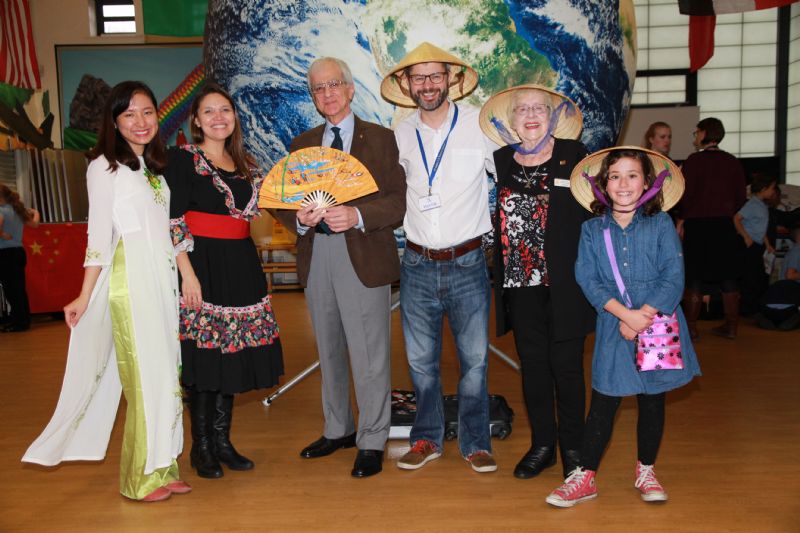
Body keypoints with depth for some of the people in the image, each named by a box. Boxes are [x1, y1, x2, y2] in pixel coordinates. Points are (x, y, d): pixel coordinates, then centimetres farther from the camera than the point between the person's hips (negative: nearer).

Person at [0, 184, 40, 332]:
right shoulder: (19, 210, 8)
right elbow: (34, 224, 23)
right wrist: (36, 213, 42)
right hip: (19, 251, 8)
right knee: (19, 288, 13)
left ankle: (20, 322, 3)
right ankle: (22, 319, 20)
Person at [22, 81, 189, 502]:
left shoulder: (154, 166, 18)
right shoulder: (105, 166, -1)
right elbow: (99, 234, -6)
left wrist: (182, 276, 13)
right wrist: (85, 296, -8)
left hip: (163, 277, 7)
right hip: (130, 277, -7)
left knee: (165, 371, 7)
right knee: (143, 375, -5)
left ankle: (162, 467, 16)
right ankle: (141, 478, 6)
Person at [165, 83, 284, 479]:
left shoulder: (245, 164, 14)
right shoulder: (182, 159, -4)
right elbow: (174, 221, -10)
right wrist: (188, 274, -17)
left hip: (241, 267, 6)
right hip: (202, 265, -6)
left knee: (233, 353, 9)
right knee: (203, 355, -1)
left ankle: (222, 441, 22)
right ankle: (201, 447, 14)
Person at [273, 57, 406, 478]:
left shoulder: (381, 139, 1)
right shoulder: (302, 144, 14)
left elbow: (399, 200, -7)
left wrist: (357, 215, -23)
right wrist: (299, 218, -13)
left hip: (363, 257, -5)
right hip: (315, 258, 5)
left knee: (369, 354, -1)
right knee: (329, 351, 16)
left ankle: (372, 442, 13)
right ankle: (338, 429, 33)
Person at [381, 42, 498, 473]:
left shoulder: (480, 125, -3)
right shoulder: (400, 136, 6)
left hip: (467, 264, -2)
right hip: (417, 265, 3)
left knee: (474, 358, 5)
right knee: (421, 360, 10)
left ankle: (475, 442, 22)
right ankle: (426, 439, 27)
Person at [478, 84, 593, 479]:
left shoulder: (573, 154, 1)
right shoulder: (500, 160, 7)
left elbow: (589, 211, -1)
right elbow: (497, 219, 10)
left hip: (563, 282, -2)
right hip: (519, 283, 2)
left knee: (566, 365, 5)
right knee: (532, 365, 10)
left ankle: (573, 446, 22)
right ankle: (542, 444, 25)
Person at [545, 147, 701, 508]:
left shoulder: (661, 224, 0)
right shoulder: (592, 230, 3)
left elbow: (673, 278, -6)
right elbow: (588, 280, -5)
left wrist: (642, 317, -16)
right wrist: (626, 314, -17)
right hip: (613, 329, 0)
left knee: (652, 401, 13)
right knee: (603, 403, 3)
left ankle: (646, 471, 31)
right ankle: (585, 476, 14)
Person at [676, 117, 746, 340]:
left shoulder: (694, 160, -9)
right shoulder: (733, 162, 5)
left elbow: (686, 194, -11)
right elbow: (741, 196, 5)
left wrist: (680, 221, -1)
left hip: (697, 224, -4)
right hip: (725, 224, 4)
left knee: (694, 279, 3)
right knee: (728, 279, 10)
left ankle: (691, 327, 6)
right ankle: (731, 326, 15)